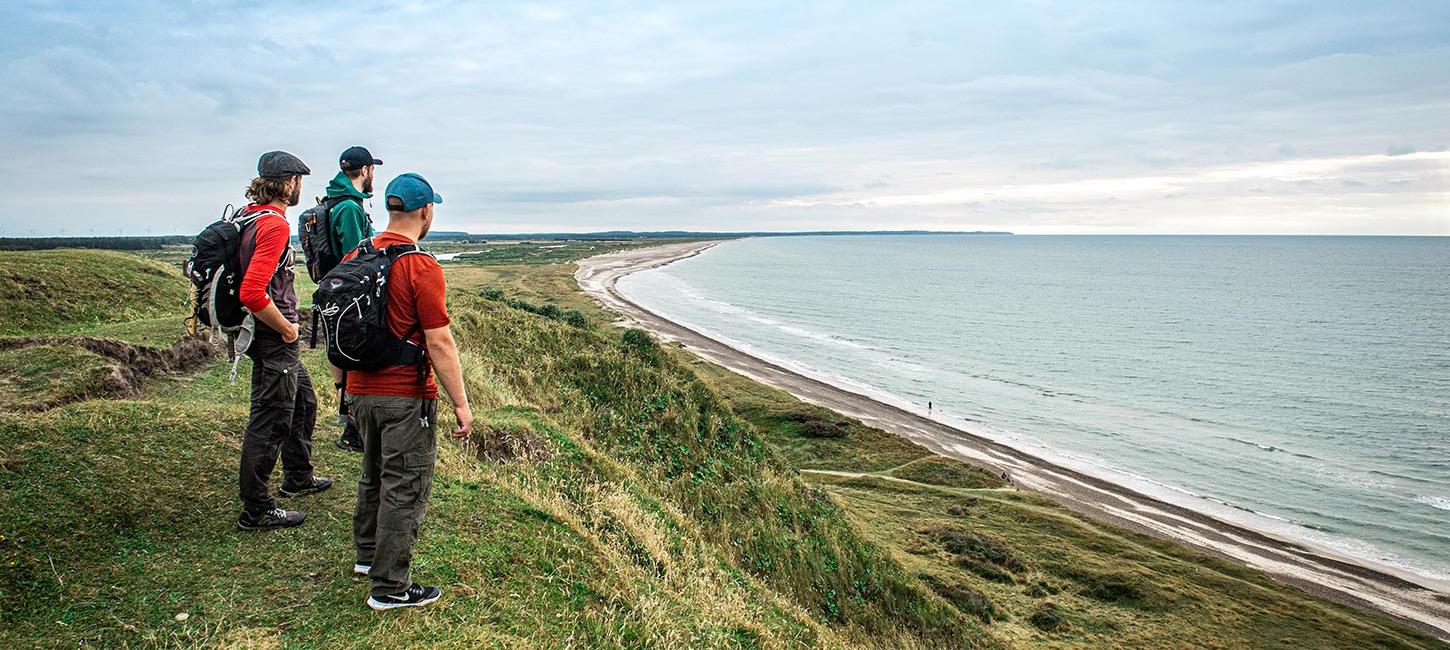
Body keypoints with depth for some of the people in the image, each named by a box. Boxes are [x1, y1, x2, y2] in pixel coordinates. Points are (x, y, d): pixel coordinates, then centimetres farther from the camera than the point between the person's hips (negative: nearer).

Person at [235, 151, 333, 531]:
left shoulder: (251, 216, 9)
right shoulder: (274, 224, -21)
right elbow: (252, 293, -30)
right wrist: (286, 327, -17)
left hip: (274, 338, 10)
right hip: (273, 340, -10)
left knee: (303, 402, 24)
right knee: (271, 421, -2)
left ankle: (298, 478, 40)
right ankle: (256, 511, 8)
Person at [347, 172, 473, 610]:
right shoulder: (422, 267, -18)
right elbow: (439, 343, -20)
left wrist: (346, 386, 23)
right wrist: (461, 404, -15)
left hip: (362, 391, 8)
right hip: (406, 397, -8)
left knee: (374, 475, 24)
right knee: (405, 489, 2)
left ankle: (368, 554, 41)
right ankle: (390, 587, 10)